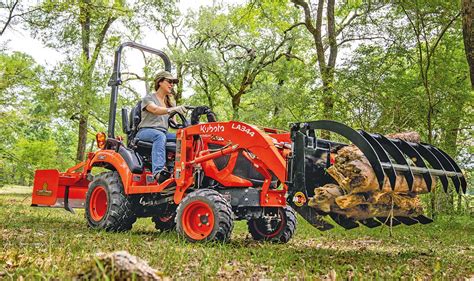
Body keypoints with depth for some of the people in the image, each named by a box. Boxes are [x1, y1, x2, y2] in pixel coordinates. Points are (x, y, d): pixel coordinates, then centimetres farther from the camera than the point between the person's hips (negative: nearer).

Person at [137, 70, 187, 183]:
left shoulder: (170, 102, 24)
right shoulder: (149, 98, 5)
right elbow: (155, 109, -19)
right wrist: (172, 109, -38)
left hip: (163, 133, 6)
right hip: (145, 131, -5)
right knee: (160, 136, -40)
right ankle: (158, 171, -54)